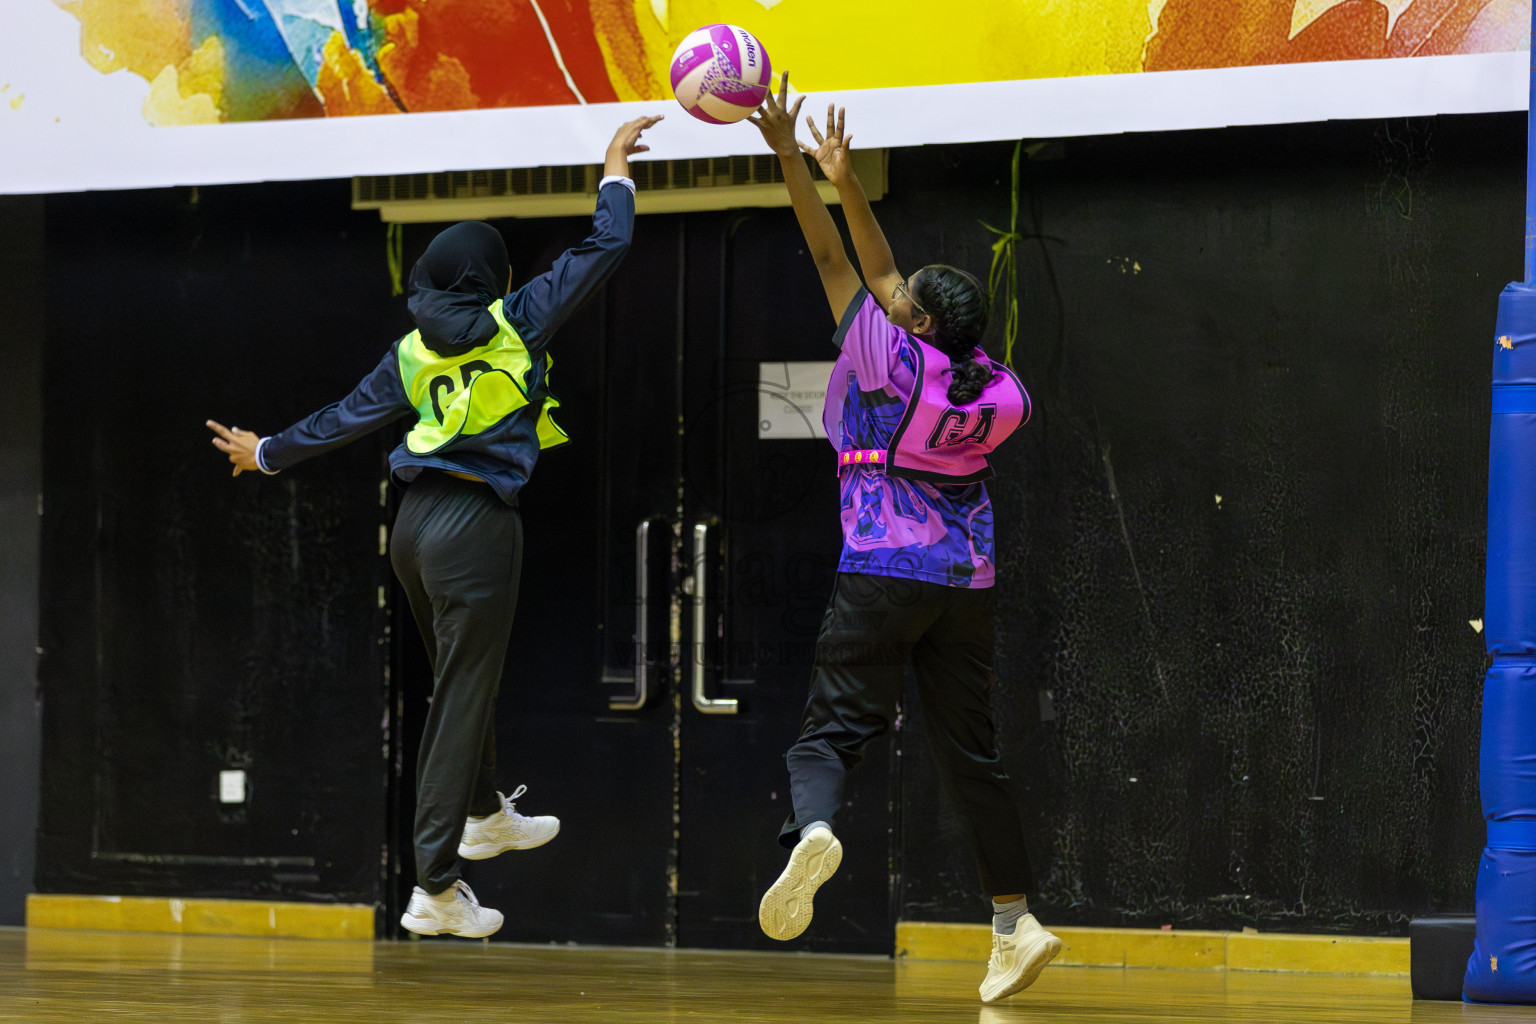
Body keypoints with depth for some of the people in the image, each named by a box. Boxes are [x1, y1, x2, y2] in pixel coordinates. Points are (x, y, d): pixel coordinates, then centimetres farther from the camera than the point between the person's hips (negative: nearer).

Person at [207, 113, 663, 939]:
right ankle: (435, 887, -8)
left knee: (463, 678, 26)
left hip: (416, 521, 6)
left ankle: (486, 816, 46)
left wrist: (266, 454, 31)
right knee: (462, 698, -6)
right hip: (476, 523, -6)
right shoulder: (516, 320, -4)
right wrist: (615, 169, 14)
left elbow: (344, 417, 16)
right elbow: (604, 250, 0)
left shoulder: (413, 350, 10)